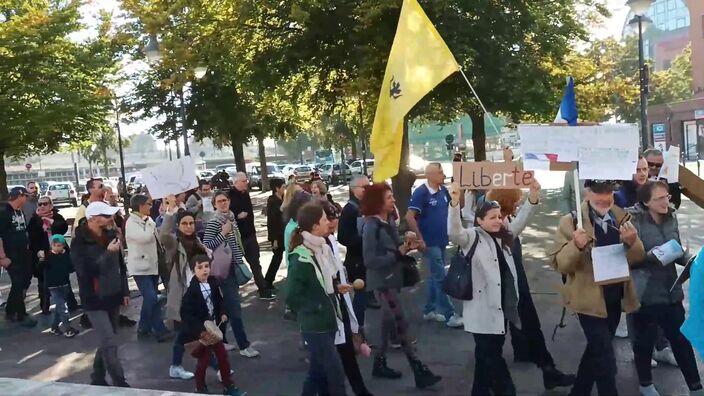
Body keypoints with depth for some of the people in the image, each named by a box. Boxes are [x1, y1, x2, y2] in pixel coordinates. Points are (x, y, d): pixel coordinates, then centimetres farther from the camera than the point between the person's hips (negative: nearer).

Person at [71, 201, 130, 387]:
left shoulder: (110, 235, 3)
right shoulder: (79, 242, -14)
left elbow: (120, 265, 13)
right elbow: (86, 271, -25)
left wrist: (125, 290, 13)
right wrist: (108, 253, -24)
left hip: (113, 296, 6)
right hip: (95, 300, -6)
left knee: (106, 342, 15)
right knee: (110, 344, -9)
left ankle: (98, 378, 31)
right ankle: (120, 384, 0)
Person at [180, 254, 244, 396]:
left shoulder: (213, 283, -4)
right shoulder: (192, 290, -23)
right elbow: (185, 313, -23)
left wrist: (222, 314, -4)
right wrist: (199, 330, -25)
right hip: (199, 331, -6)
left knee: (223, 355, 11)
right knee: (204, 359, 5)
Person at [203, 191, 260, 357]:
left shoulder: (232, 219, 9)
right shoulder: (213, 223, -14)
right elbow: (206, 247, -22)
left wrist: (241, 259, 18)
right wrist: (223, 233, -25)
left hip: (234, 267, 8)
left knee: (226, 307, 15)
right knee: (235, 309, -6)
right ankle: (244, 345, 0)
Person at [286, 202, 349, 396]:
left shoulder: (323, 248, 4)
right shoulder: (301, 259, -20)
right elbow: (292, 297, -18)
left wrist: (335, 287, 2)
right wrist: (318, 308, -15)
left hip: (328, 321, 8)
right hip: (315, 325, -8)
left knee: (318, 372, 18)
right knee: (336, 372, 0)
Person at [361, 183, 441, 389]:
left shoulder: (388, 221, 5)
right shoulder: (371, 226, -20)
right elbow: (370, 260, -22)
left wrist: (407, 247, -8)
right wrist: (398, 254, -22)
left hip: (391, 279, 9)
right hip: (382, 282, -9)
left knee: (389, 321, 17)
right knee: (401, 325, -6)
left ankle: (379, 364, 30)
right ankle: (420, 373, -1)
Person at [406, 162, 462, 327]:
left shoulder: (443, 190, 4)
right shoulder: (421, 192, -17)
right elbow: (409, 217, -21)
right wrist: (420, 239, -21)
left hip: (442, 241, 8)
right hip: (429, 243, -7)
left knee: (435, 276, 15)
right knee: (441, 278, -5)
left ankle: (429, 310, 27)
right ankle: (449, 315, 2)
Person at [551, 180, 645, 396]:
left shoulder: (622, 218, 3)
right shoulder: (571, 221, -12)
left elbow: (637, 259, 2)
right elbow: (559, 264, -14)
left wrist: (633, 242, -20)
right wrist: (576, 246, -33)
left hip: (615, 297, 6)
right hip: (589, 299, -5)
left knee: (597, 351, 19)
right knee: (605, 358, -4)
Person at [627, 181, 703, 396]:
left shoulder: (671, 218, 4)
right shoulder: (635, 221, -14)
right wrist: (651, 256, -26)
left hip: (671, 291, 5)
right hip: (645, 294, -5)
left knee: (681, 338, 12)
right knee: (645, 340, 10)